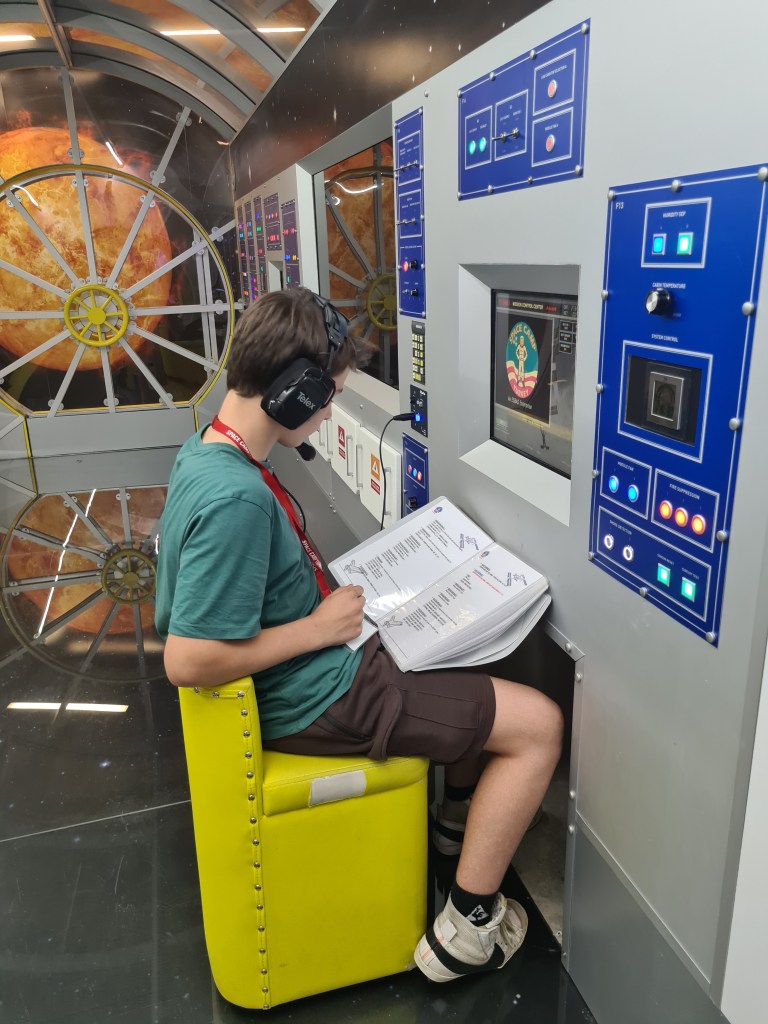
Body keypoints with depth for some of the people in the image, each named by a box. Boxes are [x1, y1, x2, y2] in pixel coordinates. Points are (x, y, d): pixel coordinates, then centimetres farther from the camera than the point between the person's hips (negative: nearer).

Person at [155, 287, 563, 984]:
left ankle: (462, 814, 42)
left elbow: (221, 583, 15)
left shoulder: (205, 451, 1)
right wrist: (317, 627, -20)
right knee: (539, 724, -5)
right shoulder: (236, 498, -31)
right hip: (314, 698, -10)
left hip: (311, 662, 10)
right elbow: (189, 661, -30)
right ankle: (466, 928, 9)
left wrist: (321, 591, 7)